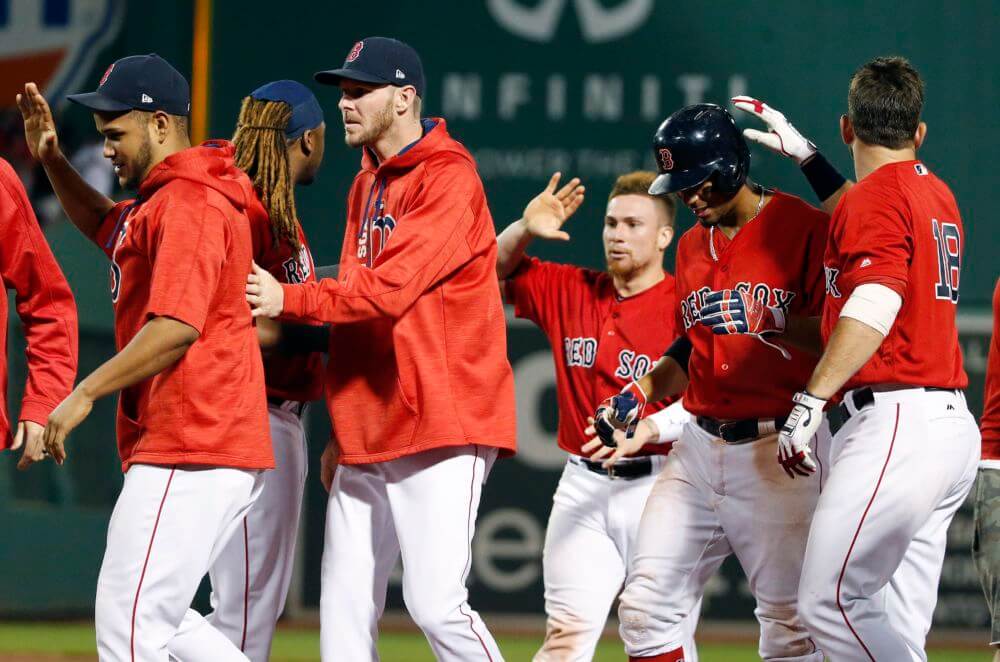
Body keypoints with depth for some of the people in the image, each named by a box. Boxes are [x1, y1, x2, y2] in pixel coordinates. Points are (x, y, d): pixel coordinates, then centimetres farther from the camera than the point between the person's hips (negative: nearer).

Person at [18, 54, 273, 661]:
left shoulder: (188, 202, -12)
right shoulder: (164, 198, 21)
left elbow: (177, 327, -22)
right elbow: (109, 228, 41)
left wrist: (86, 393, -19)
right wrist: (52, 161, 27)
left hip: (190, 455, -11)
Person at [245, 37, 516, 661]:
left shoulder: (448, 178, -9)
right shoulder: (367, 183, 19)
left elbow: (390, 289, -20)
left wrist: (288, 299, -19)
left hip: (441, 429, -9)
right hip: (368, 436, 9)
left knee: (436, 604, -16)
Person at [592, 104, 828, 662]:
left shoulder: (805, 227, -6)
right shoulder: (692, 245, 16)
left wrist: (773, 321, -24)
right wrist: (644, 392, 13)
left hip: (776, 451, -7)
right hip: (698, 448, 7)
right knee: (646, 606, 1)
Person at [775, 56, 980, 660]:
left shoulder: (877, 196, -7)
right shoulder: (938, 196, 20)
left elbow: (874, 306, -22)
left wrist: (811, 401, -26)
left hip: (894, 422, -10)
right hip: (954, 425, 10)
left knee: (829, 601, -13)